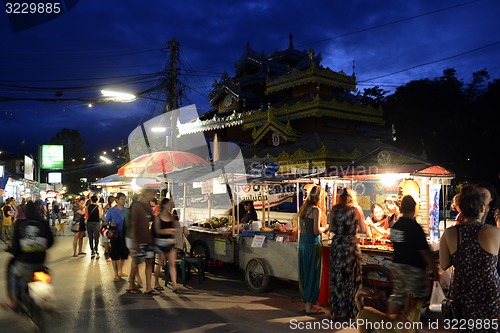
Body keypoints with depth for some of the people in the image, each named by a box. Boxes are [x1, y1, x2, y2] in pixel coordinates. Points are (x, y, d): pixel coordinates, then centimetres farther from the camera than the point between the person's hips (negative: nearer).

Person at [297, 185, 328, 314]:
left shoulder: (303, 208, 11)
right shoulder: (316, 210, -13)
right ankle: (309, 306, 8)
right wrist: (326, 227, 1)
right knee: (313, 274, 1)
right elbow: (317, 231, -18)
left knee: (304, 273, 13)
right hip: (313, 243, -8)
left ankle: (307, 303, 23)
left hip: (302, 242, 8)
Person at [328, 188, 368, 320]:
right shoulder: (356, 209, -1)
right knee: (350, 278, 7)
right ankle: (350, 311, 14)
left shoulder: (334, 209, 4)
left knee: (336, 277, 9)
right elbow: (363, 230, 1)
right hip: (351, 244, -2)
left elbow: (331, 229, 5)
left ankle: (337, 311, 17)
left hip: (336, 244, 2)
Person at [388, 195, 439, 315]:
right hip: (413, 268, -7)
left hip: (396, 265, 7)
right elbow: (424, 251, -17)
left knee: (397, 297, 14)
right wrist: (434, 270, -10)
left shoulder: (395, 225, 3)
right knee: (415, 300, 3)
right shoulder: (415, 227, -18)